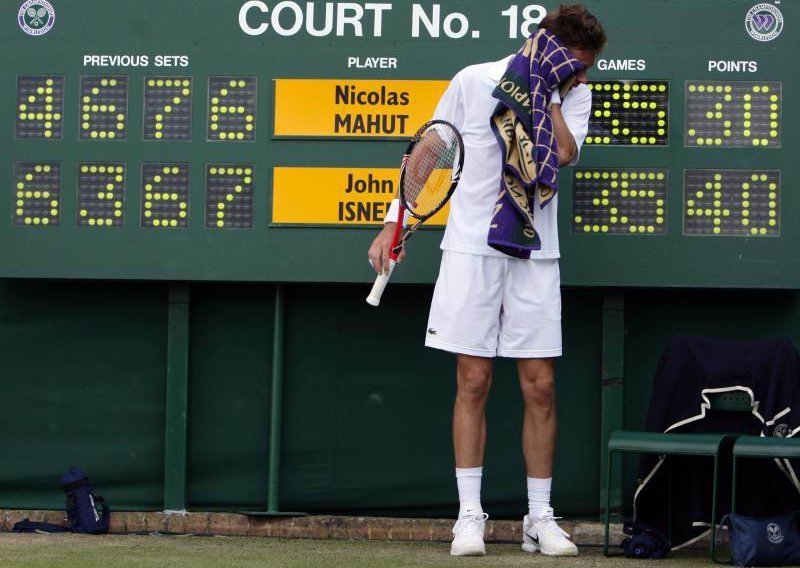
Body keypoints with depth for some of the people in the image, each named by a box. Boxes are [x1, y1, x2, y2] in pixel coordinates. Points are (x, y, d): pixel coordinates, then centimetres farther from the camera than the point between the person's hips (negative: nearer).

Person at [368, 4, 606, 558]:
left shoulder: (575, 96, 5)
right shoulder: (474, 81, -1)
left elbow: (564, 154, -13)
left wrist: (550, 92, -9)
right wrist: (394, 223, 3)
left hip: (536, 256, 2)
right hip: (472, 249, -2)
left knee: (540, 386, 1)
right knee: (473, 382, -2)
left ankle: (540, 518, 9)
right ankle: (470, 515, 3)